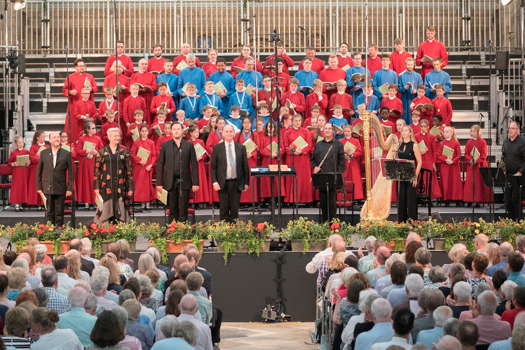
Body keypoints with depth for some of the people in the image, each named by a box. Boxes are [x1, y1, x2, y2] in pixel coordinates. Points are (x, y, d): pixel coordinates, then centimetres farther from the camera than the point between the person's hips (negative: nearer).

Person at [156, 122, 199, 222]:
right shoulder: (165, 145, 7)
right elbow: (160, 165, 6)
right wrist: (159, 183, -1)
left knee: (183, 209, -2)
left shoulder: (189, 145, 6)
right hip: (170, 181, 1)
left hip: (184, 181, -1)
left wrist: (195, 183, -2)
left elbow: (194, 164, 4)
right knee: (172, 209, 3)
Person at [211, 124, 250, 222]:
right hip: (223, 183, -1)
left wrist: (246, 182, 5)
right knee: (224, 209, 1)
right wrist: (214, 182, -8)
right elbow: (213, 167, 1)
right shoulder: (217, 148, 2)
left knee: (235, 209, 3)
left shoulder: (241, 147, 6)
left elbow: (245, 166, 8)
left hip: (236, 183, 1)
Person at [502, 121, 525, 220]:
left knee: (516, 199, -2)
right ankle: (510, 219, 19)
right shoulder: (506, 142, 11)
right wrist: (504, 170, 11)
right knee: (507, 199, 8)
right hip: (508, 175, 6)